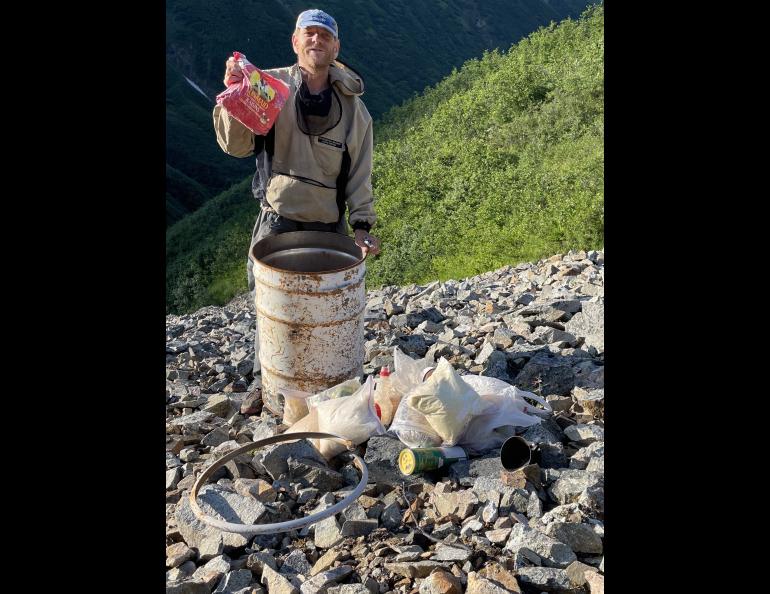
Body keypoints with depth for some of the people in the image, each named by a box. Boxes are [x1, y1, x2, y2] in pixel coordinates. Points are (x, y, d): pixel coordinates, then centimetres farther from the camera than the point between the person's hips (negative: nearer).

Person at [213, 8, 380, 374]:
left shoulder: (352, 106, 6)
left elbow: (360, 172, 7)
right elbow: (236, 145, -4)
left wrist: (362, 224, -2)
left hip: (330, 229, 2)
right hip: (276, 223, -1)